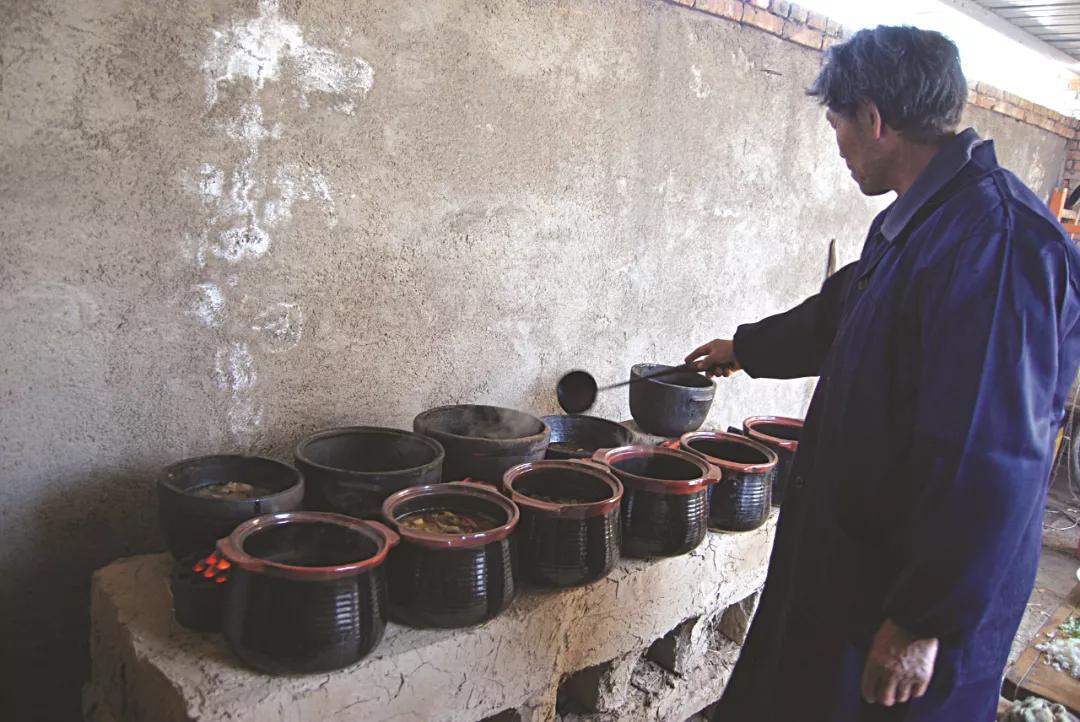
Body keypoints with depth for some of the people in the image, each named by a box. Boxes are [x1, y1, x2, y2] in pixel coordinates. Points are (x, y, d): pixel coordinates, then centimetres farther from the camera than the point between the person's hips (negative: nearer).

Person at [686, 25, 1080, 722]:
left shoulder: (996, 236, -26)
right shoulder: (916, 220, 8)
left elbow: (990, 463, -29)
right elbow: (838, 314, 25)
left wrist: (926, 623, -23)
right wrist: (746, 349, 38)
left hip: (922, 591, -9)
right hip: (849, 556, 9)